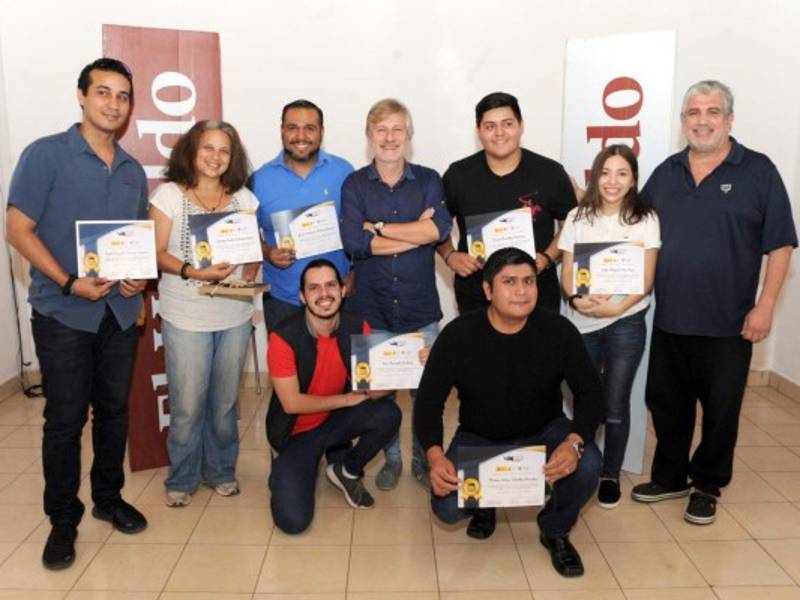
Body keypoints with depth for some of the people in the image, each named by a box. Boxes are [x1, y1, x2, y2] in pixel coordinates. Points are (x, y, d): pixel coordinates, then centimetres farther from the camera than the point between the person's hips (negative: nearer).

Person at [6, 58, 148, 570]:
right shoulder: (45, 155, -6)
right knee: (65, 420, 3)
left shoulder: (133, 170, 10)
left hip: (121, 312, 5)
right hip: (64, 313, -4)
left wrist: (140, 275, -4)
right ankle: (63, 519, 20)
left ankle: (109, 497, 32)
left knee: (114, 410, 14)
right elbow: (18, 230, -9)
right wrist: (69, 282, -19)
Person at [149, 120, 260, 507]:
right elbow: (157, 253, -5)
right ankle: (181, 479, 21)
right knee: (188, 404, 1)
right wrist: (194, 272, -20)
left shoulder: (244, 198, 8)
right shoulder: (169, 194, -1)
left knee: (225, 400, 11)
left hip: (235, 316, 3)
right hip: (185, 317, -3)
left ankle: (221, 471, 29)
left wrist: (251, 272, -10)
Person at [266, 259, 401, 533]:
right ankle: (286, 468, 18)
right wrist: (348, 398, -17)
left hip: (335, 419, 4)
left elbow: (374, 391, -14)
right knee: (293, 520, -18)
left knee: (388, 414, -25)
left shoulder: (358, 328, -12)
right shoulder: (284, 337, -24)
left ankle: (346, 471, 5)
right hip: (295, 432, -3)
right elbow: (291, 403, -23)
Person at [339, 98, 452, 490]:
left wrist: (379, 227, -14)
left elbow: (440, 229, -17)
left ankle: (424, 458, 32)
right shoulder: (354, 185, 1)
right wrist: (416, 233, -14)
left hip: (421, 308, 0)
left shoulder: (429, 181, 2)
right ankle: (391, 459, 33)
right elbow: (353, 242, -15)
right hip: (372, 309, 0)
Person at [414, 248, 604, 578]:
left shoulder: (559, 330, -17)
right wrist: (435, 456, -33)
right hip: (478, 438, 0)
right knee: (447, 508, -22)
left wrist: (574, 442, -33)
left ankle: (555, 530, 6)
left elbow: (590, 393, -12)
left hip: (544, 431, 1)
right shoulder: (457, 335, -19)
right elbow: (429, 401, -15)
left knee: (587, 464, -30)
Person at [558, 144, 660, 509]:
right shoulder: (578, 217, 6)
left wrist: (617, 307, -20)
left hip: (625, 323, -2)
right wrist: (575, 299, -17)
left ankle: (611, 474, 21)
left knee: (615, 405, 3)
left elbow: (647, 280, -5)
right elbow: (566, 273, 4)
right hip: (582, 323, 2)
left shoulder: (645, 219, -1)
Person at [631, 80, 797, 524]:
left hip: (728, 322, -3)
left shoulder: (758, 171, -3)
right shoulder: (666, 173, 8)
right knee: (666, 403, 14)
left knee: (720, 409, 8)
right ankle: (669, 477, 33)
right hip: (669, 318, 4)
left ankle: (707, 487, 28)